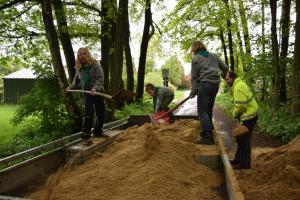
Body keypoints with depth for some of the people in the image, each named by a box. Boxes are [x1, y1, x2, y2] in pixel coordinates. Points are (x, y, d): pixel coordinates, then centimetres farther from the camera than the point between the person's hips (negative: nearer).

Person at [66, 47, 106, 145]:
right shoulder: (79, 68, 8)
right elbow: (76, 82, 25)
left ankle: (97, 132, 29)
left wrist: (95, 88, -28)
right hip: (87, 93, 1)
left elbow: (100, 79, -16)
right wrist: (70, 88, 25)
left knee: (101, 114, 7)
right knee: (88, 114, -11)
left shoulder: (95, 65, -6)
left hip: (98, 92, -1)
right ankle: (85, 135, -3)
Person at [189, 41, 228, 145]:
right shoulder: (213, 55, 16)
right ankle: (208, 131, 25)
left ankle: (208, 136, -8)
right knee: (209, 109, 16)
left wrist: (193, 91, 0)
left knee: (202, 111, -3)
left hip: (204, 84, -6)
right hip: (215, 84, 6)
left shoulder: (195, 58, 1)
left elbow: (194, 76, -2)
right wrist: (223, 76, 37)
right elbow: (225, 67, 16)